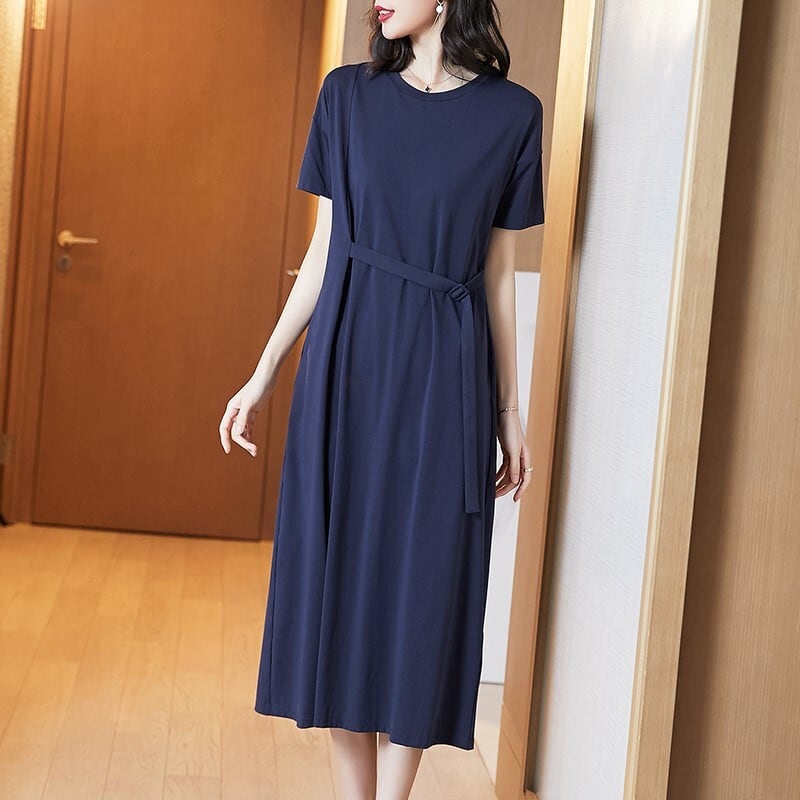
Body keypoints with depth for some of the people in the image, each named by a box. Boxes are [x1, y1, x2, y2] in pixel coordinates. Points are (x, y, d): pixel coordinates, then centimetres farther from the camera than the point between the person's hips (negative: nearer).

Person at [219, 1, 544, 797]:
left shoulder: (511, 114, 1)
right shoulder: (348, 93, 6)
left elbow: (499, 274, 4)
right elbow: (324, 248, 8)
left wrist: (509, 410, 5)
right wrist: (264, 373, 5)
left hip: (444, 373, -2)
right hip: (347, 356, 2)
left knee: (422, 580, 0)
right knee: (340, 565, 5)